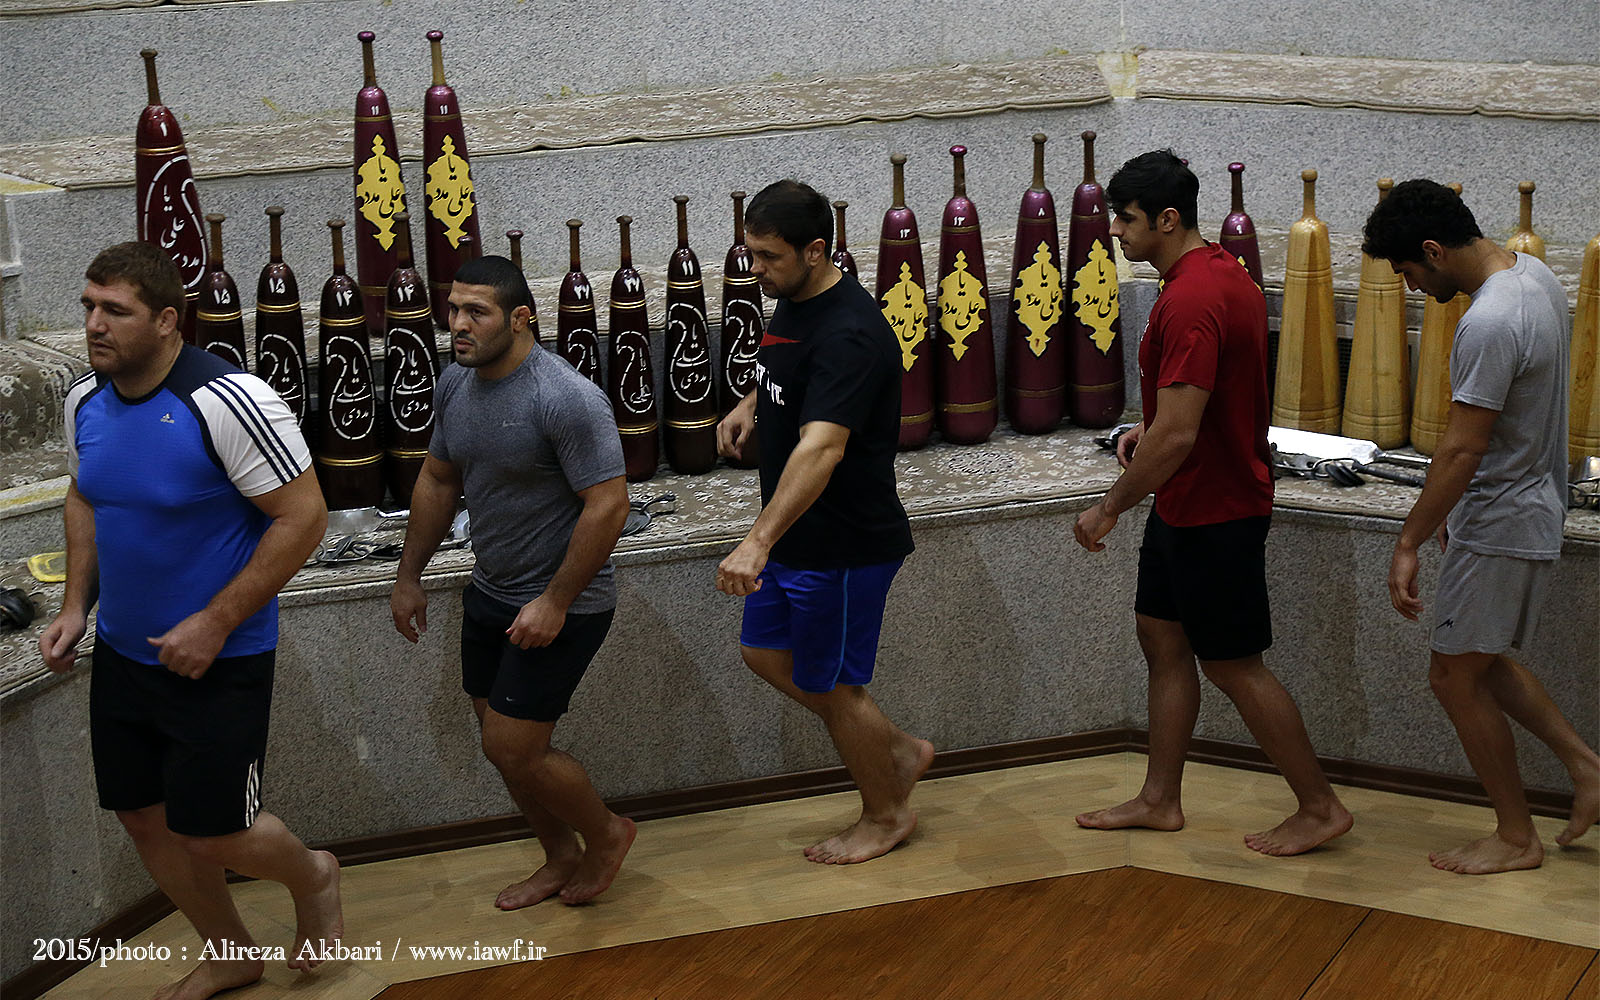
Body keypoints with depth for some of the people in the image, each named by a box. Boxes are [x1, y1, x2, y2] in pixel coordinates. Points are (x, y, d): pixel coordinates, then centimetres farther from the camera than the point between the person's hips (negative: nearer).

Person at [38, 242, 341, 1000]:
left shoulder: (227, 403, -23)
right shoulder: (85, 401, 0)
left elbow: (302, 518, -20)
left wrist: (215, 624, -20)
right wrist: (76, 606, 6)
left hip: (218, 660, -7)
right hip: (122, 652, 7)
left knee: (211, 834, -2)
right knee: (144, 820, 14)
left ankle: (313, 880, 32)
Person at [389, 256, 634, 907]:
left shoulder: (565, 398, -23)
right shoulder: (456, 384, 2)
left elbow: (608, 505, -24)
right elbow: (438, 480, 16)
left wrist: (555, 602, -23)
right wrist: (409, 577, 17)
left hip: (558, 607, -8)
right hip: (490, 593, 8)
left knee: (515, 752, -7)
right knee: (503, 744, 15)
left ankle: (606, 833, 19)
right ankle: (562, 859, 36)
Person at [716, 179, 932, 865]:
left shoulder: (848, 334, -28)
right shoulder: (791, 301, 3)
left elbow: (821, 448, -41)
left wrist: (758, 543, -50)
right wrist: (750, 406, 8)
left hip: (844, 545, -10)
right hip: (795, 534, 10)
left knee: (832, 684, 5)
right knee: (766, 653, 19)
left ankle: (886, 814, 28)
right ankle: (897, 751, 33)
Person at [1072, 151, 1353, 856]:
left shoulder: (1190, 301, -25)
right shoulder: (1224, 274, 8)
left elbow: (1178, 435, -28)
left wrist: (1110, 507, -17)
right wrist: (1150, 430, 9)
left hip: (1214, 512, -10)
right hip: (1186, 505, 10)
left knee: (1233, 665, 0)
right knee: (1162, 638, 16)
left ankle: (1320, 808, 12)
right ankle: (1160, 799, 25)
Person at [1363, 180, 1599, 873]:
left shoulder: (1489, 325, -28)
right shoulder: (1532, 272, 5)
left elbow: (1462, 450, -27)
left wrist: (1408, 543, -20)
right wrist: (1455, 509, 20)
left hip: (1500, 526, -10)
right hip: (1530, 507, 10)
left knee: (1456, 676, 2)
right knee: (1485, 663, 21)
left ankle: (1516, 837, 13)